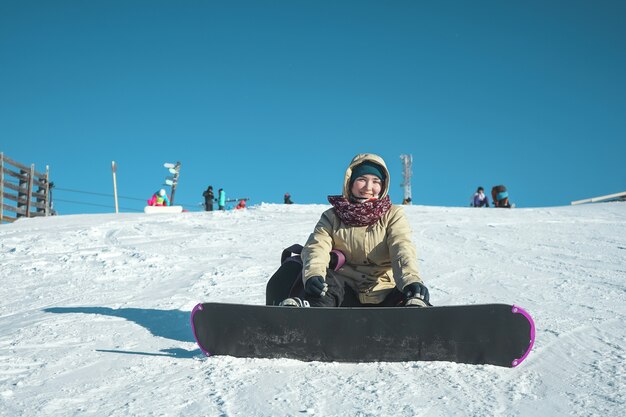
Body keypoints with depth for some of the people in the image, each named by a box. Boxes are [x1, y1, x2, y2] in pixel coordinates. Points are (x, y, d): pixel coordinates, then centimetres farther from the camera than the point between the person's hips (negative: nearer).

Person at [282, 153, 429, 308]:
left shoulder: (393, 215, 9)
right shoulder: (332, 217, 11)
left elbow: (402, 249, -10)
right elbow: (317, 246, -7)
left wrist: (411, 280, -33)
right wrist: (313, 274, -32)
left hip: (383, 294, 0)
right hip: (346, 293, 0)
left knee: (416, 295, -29)